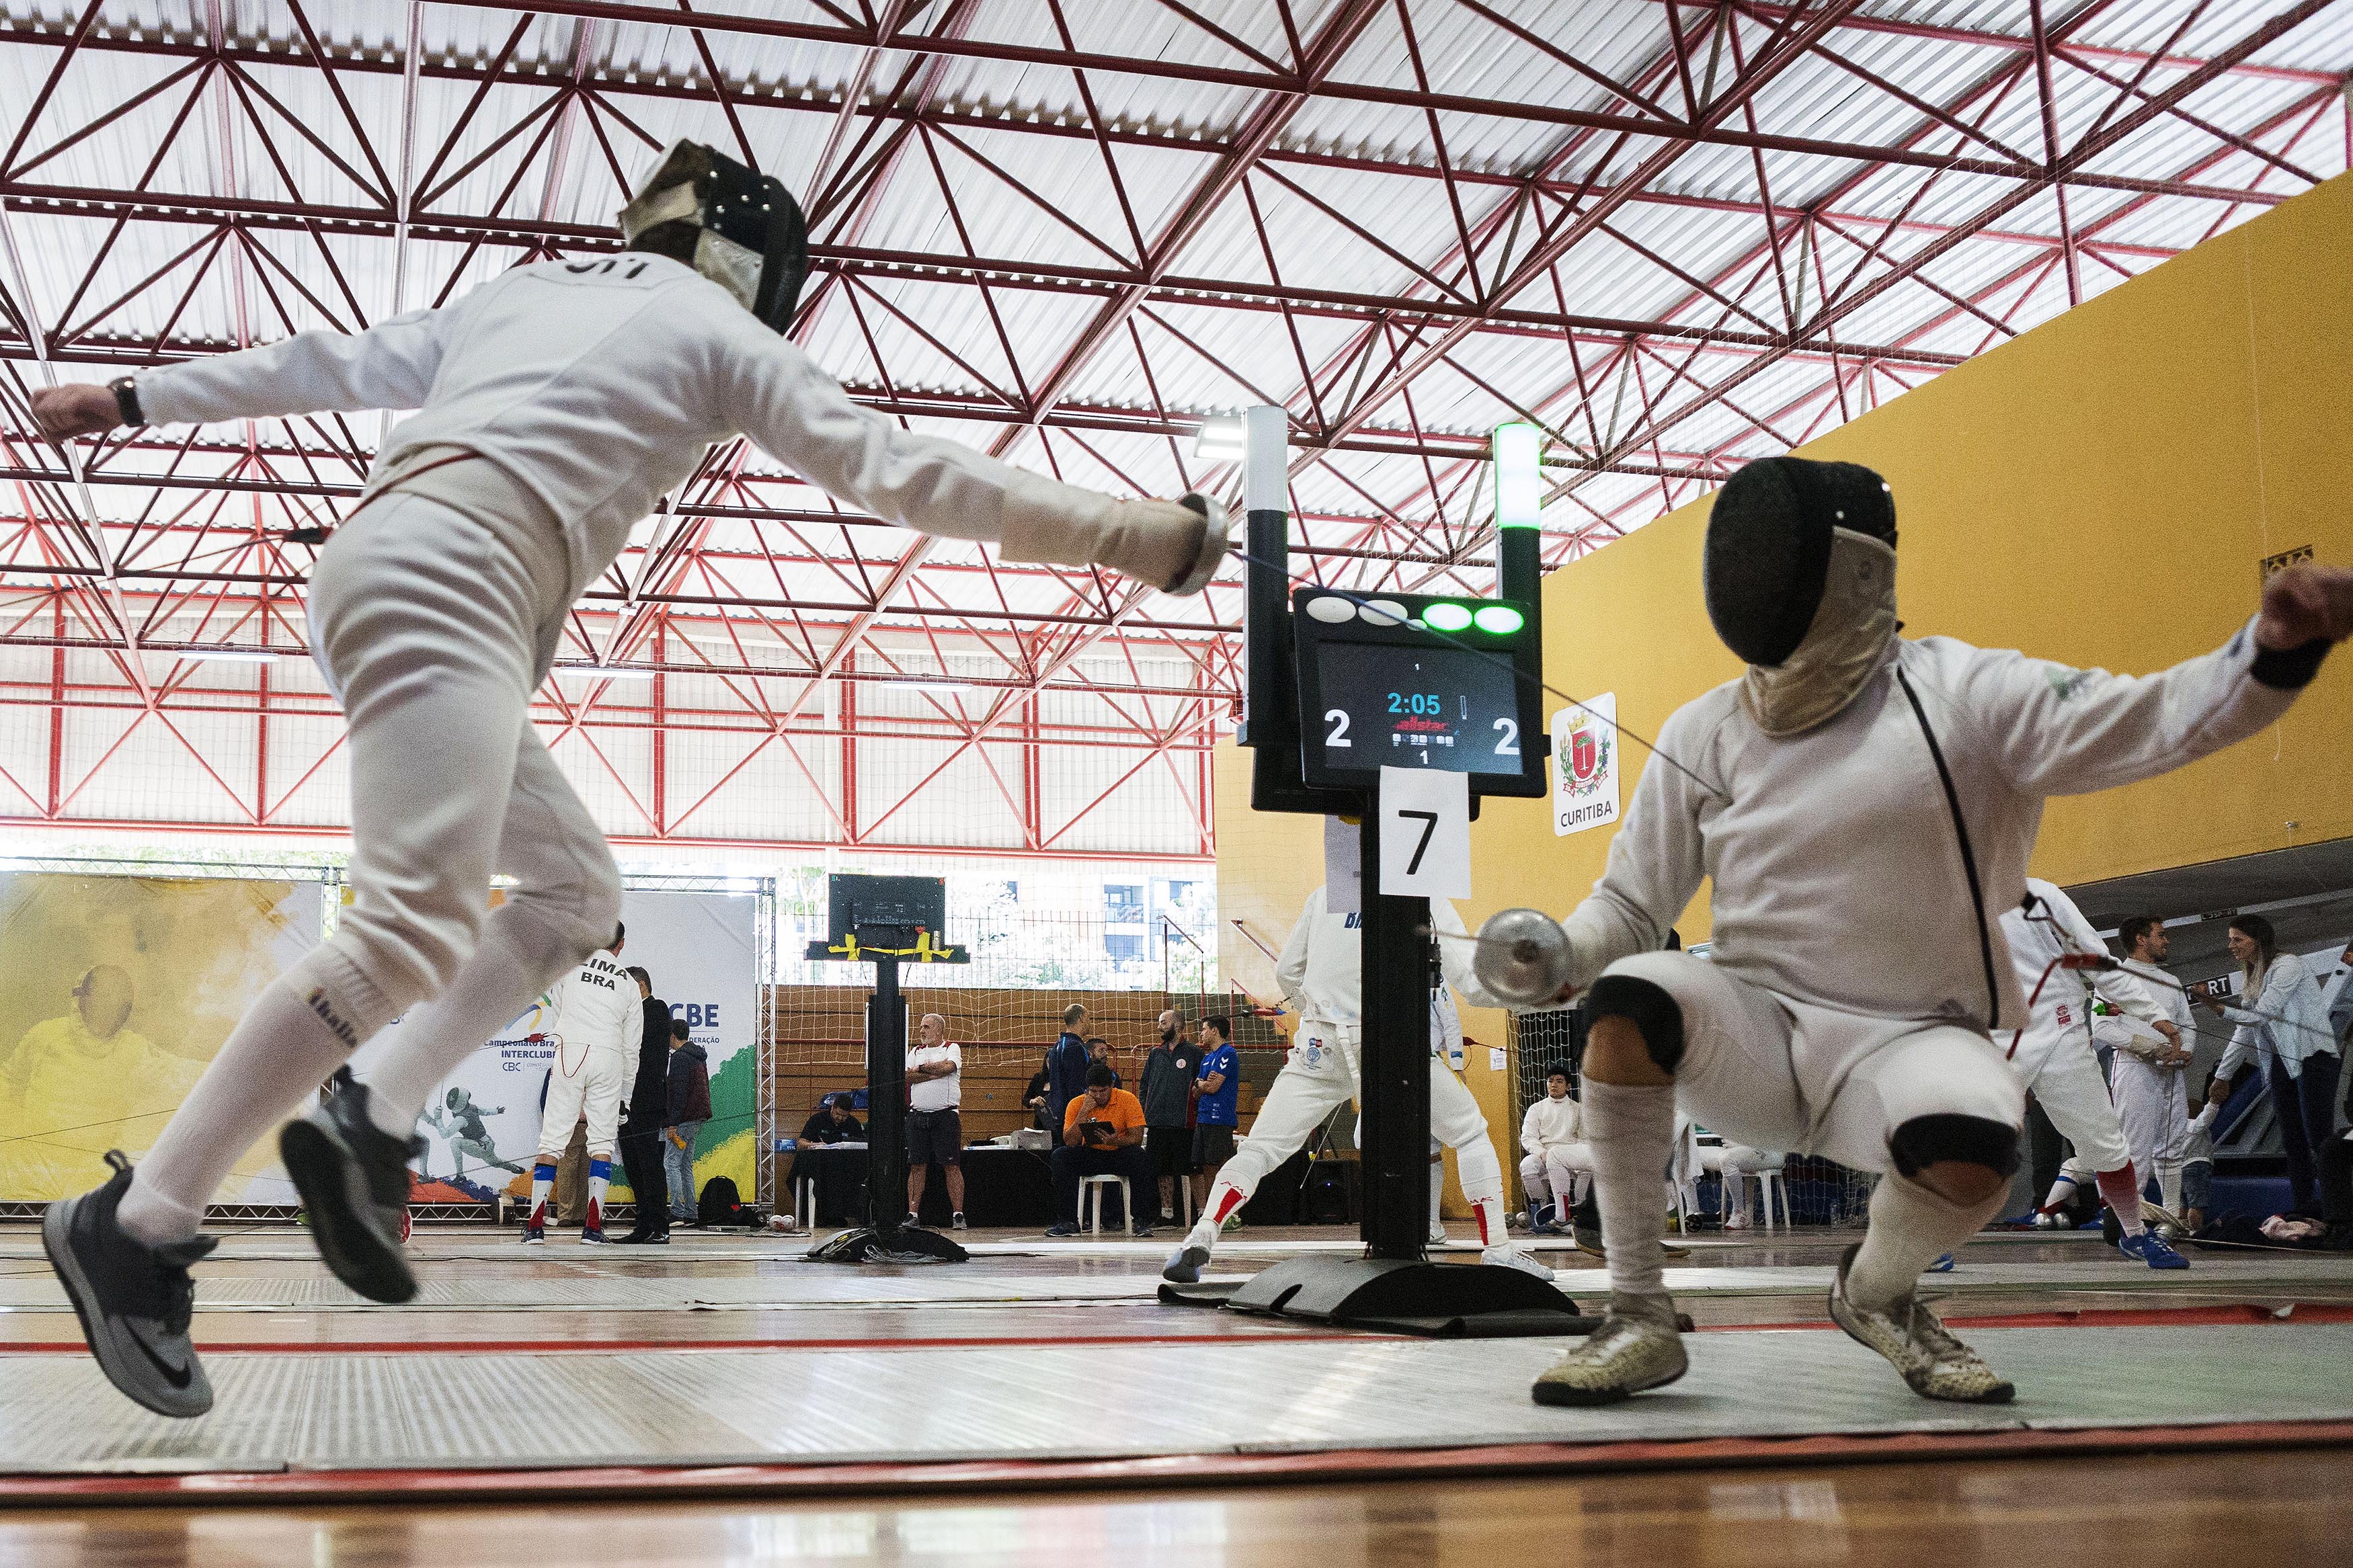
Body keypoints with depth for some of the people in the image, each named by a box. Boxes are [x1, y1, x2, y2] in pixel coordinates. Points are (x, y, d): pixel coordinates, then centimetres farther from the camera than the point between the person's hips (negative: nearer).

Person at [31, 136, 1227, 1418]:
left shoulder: (520, 288, 31)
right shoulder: (718, 328, 12)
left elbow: (324, 364, 32)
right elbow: (905, 477, 4)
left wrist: (132, 399, 39)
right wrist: (1129, 533, 4)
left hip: (383, 563, 9)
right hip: (442, 578, -9)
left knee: (574, 891, 15)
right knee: (418, 935, -19)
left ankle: (368, 1131, 3)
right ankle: (136, 1227, -21)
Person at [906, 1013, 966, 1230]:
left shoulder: (952, 1048, 5)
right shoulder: (916, 1051, 17)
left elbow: (949, 1067, -16)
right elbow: (908, 1075, 0)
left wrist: (921, 1068, -4)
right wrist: (935, 1073, -10)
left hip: (946, 1115, -4)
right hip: (918, 1115, 4)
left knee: (952, 1165, -5)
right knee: (917, 1166, 3)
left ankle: (958, 1214, -4)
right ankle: (913, 1214, 6)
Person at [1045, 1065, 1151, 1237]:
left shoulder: (1127, 1100, -10)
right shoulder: (1077, 1104, -5)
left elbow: (1137, 1138, -15)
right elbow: (1069, 1142, -13)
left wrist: (1115, 1141, -35)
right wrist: (1084, 1112, -22)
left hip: (1120, 1155, -2)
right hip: (1090, 1156, 2)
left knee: (1138, 1155, -35)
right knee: (1060, 1155, -25)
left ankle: (1140, 1220, -26)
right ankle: (1068, 1221, -22)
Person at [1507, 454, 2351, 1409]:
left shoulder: (1957, 693, -6)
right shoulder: (1703, 734, 3)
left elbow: (2148, 721, -18)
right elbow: (1628, 906, 9)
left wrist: (2274, 650, -38)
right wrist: (1554, 956, -14)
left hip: (1905, 1042, -2)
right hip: (1756, 1034, 2)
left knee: (1971, 1142, -37)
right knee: (1628, 999, -31)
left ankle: (1875, 1291, 2)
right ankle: (1640, 1320, -16)